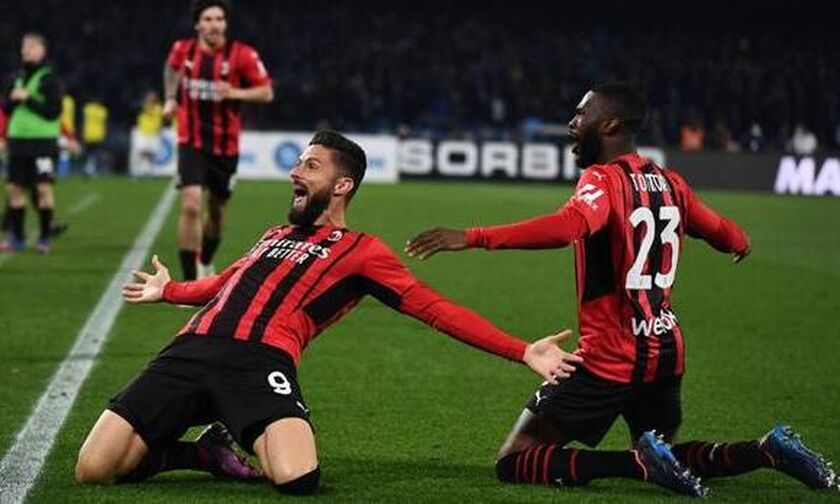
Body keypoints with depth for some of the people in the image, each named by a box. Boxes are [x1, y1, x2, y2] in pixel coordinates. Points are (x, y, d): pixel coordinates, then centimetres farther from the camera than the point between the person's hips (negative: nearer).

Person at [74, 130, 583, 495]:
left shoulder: (361, 251, 13)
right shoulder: (276, 236, 30)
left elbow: (436, 309, 7)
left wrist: (523, 352, -3)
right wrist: (170, 291, 67)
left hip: (261, 359, -4)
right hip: (193, 350, 5)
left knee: (298, 478, -35)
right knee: (93, 469, -14)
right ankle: (205, 452, 12)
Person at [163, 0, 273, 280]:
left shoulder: (242, 55, -10)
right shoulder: (183, 50, -2)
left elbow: (266, 93, -7)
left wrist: (235, 93, -21)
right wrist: (171, 99, 18)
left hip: (226, 146, 1)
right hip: (192, 143, -1)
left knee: (217, 211, 16)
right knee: (191, 205, -19)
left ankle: (206, 265, 43)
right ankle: (190, 282, -15)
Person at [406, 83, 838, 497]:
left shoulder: (603, 180, -12)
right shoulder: (669, 183, 10)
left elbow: (567, 227, -33)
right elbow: (723, 234, 24)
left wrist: (473, 238, -39)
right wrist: (741, 242, 49)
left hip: (609, 360, -8)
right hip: (666, 351, 8)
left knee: (513, 463, -3)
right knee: (668, 461, 29)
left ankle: (643, 463, -18)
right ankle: (768, 451, 4)